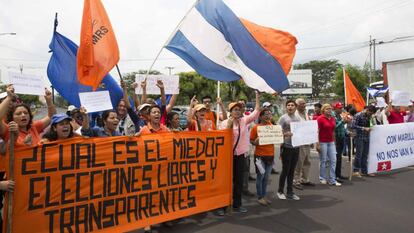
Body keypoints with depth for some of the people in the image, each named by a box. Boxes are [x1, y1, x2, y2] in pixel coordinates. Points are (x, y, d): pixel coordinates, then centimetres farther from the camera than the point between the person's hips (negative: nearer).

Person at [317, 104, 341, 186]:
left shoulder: (333, 118, 8)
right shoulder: (320, 118, -10)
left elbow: (333, 131, 15)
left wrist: (334, 141, 13)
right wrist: (317, 144, -15)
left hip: (331, 142, 6)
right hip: (323, 142, -6)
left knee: (333, 160, 4)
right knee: (323, 160, 5)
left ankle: (332, 180, 11)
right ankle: (322, 178, 21)